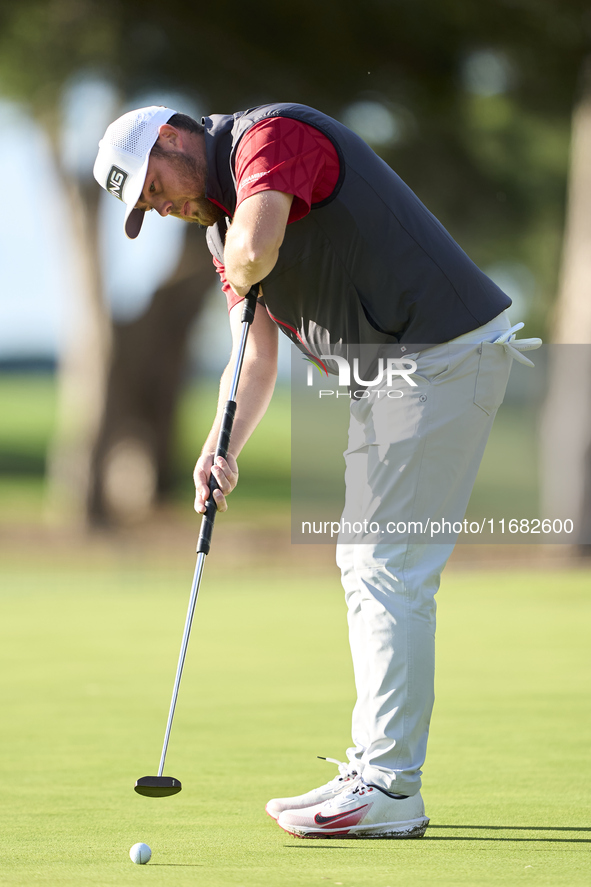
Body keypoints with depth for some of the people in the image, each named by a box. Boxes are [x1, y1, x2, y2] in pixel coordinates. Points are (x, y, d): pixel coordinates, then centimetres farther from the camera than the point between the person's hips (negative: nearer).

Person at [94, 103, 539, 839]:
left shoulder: (272, 136, -13)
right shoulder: (221, 225, 16)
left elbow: (258, 245, -33)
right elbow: (256, 357, 12)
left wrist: (241, 275, -9)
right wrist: (221, 448, -5)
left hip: (444, 355, -10)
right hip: (389, 371, 10)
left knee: (391, 570, -10)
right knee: (364, 565, 14)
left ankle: (388, 790, -8)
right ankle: (376, 771, 20)